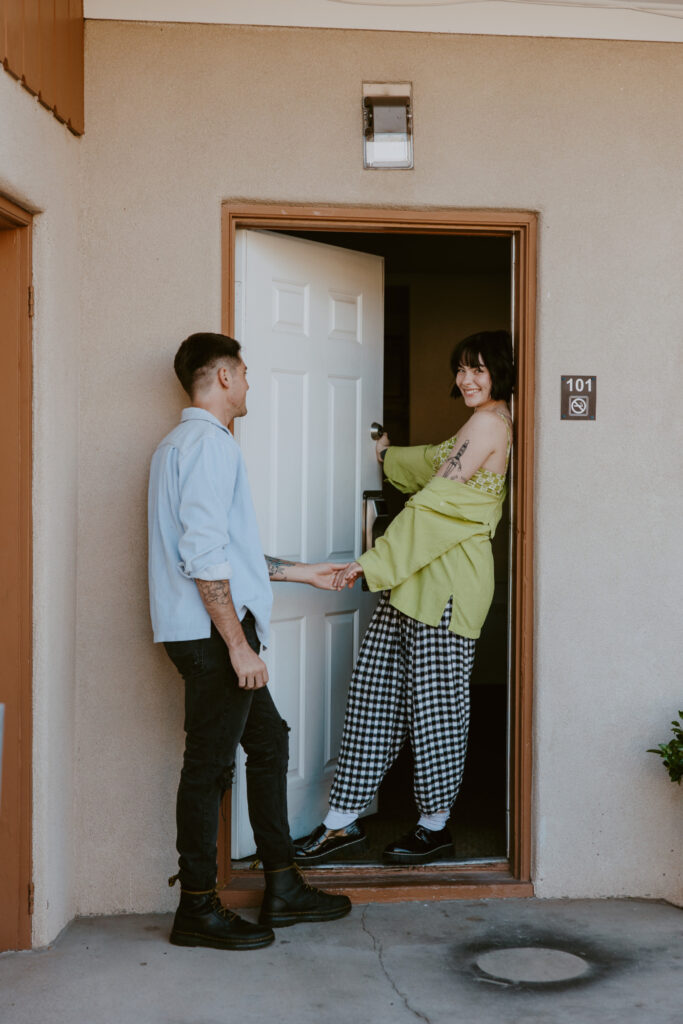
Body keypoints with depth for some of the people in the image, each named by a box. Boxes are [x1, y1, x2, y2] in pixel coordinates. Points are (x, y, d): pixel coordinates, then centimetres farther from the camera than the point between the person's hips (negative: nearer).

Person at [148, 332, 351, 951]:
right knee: (209, 764, -3)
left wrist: (301, 572, 29)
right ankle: (198, 909, 8)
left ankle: (284, 888, 23)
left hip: (217, 635, 11)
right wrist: (238, 644, -22)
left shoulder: (183, 444, 20)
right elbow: (204, 556, -23)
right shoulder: (208, 442, -13)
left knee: (268, 742, 15)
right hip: (213, 633, -11)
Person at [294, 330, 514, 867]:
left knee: (435, 700, -1)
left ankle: (435, 827, 14)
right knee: (373, 688, 7)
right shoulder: (482, 426, 21)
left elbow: (437, 502, -16)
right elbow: (436, 465, 41)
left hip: (448, 581, -10)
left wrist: (373, 562, -16)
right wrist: (387, 453, 53)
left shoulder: (490, 423, -10)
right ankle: (343, 822, 12)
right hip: (419, 576, 10)